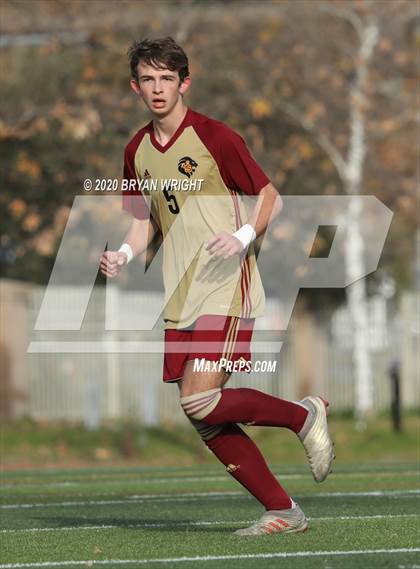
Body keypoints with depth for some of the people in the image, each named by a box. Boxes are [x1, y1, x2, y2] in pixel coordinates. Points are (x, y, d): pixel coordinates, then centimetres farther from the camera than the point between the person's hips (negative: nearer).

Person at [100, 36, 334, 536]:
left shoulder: (214, 137, -7)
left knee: (200, 400, -20)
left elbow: (270, 198, -3)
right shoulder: (137, 151, 11)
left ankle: (304, 415, 2)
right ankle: (282, 512, 10)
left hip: (226, 287, -7)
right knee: (205, 420, 1)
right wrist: (124, 255, 3)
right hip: (181, 298, 7)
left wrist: (243, 236, -21)